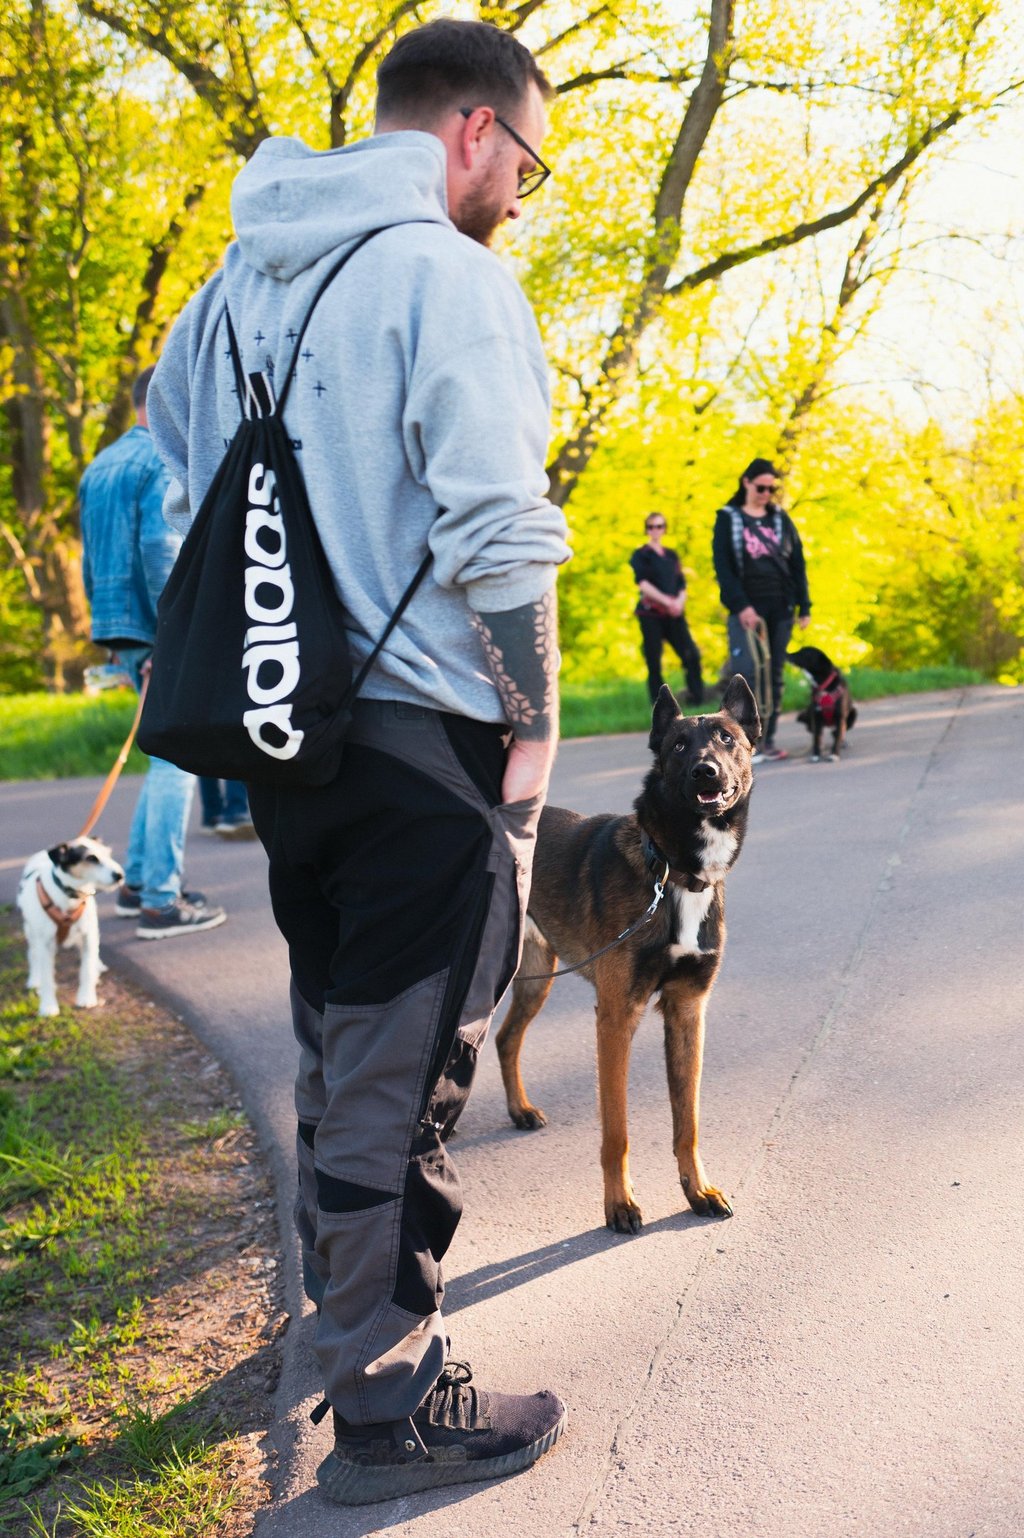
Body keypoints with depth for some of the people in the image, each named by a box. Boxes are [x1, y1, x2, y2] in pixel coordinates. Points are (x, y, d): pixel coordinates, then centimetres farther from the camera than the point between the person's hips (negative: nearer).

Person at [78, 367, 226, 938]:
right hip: (156, 631, -9)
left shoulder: (100, 466, 18)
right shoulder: (166, 461, -9)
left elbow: (91, 559, 20)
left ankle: (138, 882, 21)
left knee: (168, 755, 18)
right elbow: (160, 546, -21)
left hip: (120, 630, 9)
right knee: (176, 759, -5)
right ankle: (161, 902, -5)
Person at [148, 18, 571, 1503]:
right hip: (425, 739, -8)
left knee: (336, 1045, 22)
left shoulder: (232, 285, 13)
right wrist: (535, 721, -9)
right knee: (402, 1073, 1)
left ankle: (341, 1298, 41)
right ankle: (387, 1407, 15)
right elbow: (497, 532, -20)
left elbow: (183, 502, 17)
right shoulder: (447, 275, -12)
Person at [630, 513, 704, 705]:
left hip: (674, 615, 4)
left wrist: (679, 602, -9)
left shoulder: (672, 556, 18)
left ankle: (697, 700, -5)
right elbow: (643, 583, -9)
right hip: (651, 614, -4)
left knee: (692, 656, -10)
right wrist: (667, 601, -17)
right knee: (653, 662, -5)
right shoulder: (641, 555, 4)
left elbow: (682, 585, 13)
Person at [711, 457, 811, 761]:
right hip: (746, 609, -3)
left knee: (775, 675, 3)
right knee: (747, 672, -13)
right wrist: (740, 605, -14)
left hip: (780, 608, 4)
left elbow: (797, 563, 11)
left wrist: (804, 606, 4)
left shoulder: (781, 519, 13)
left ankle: (768, 739, 8)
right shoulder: (728, 519, 3)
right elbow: (722, 566, -5)